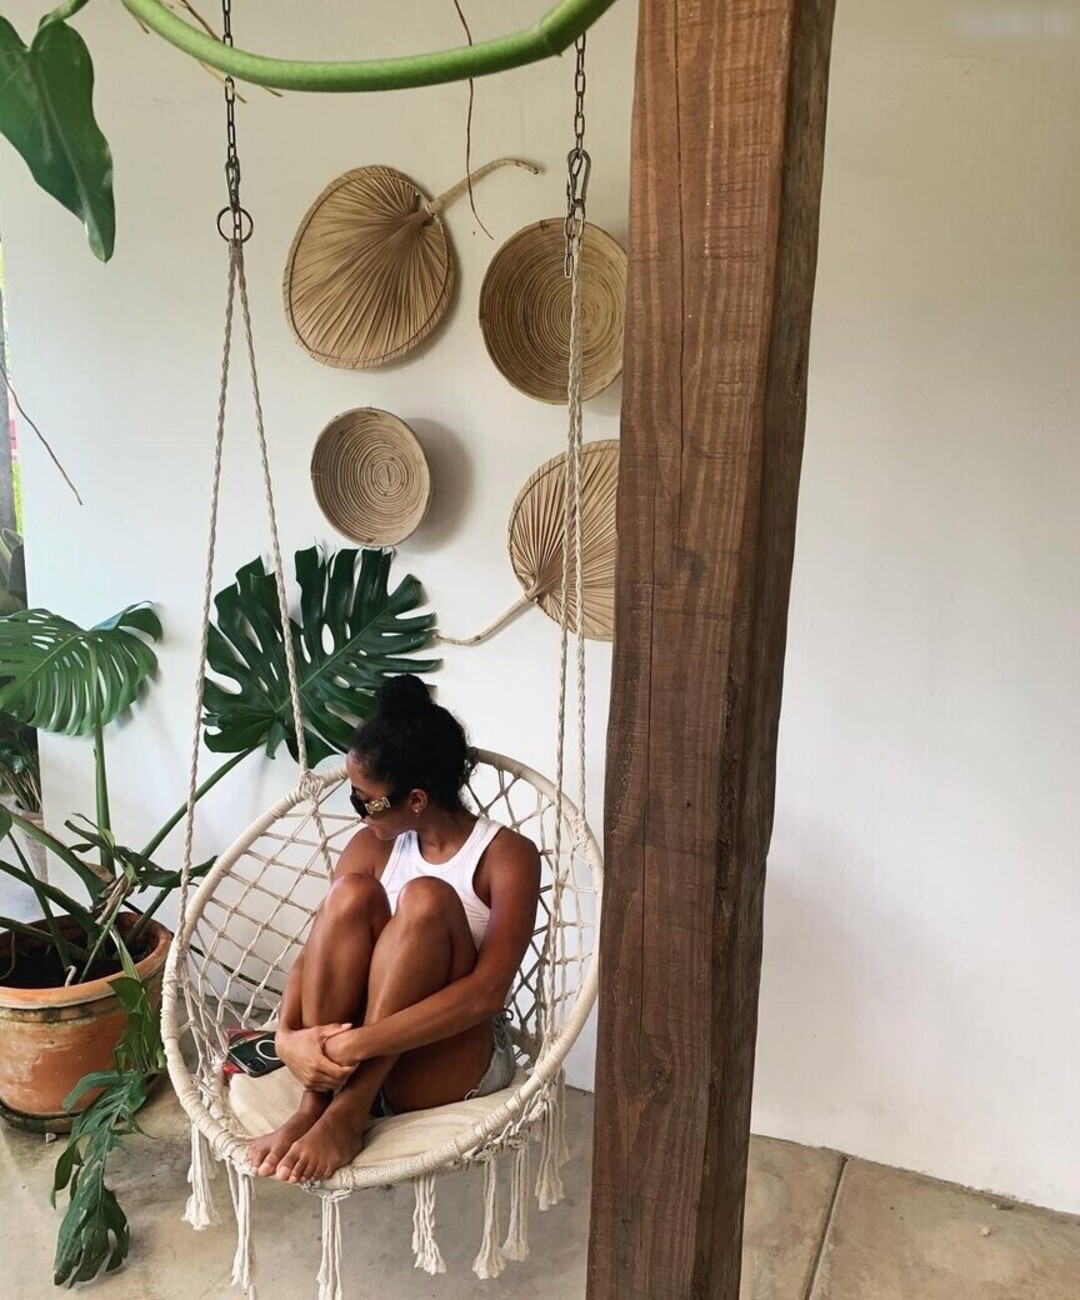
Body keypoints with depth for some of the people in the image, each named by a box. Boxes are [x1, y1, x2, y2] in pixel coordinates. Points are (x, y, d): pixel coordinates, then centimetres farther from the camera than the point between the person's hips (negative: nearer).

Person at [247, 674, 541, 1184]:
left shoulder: (507, 856, -13)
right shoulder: (372, 847, 4)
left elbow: (486, 993, -24)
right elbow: (314, 951, -1)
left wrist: (359, 1044, -31)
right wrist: (287, 1036, -22)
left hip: (450, 1068, -4)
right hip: (353, 1055, 4)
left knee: (425, 899, -30)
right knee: (351, 894, -23)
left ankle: (348, 1111, -27)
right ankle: (314, 1103, -23)